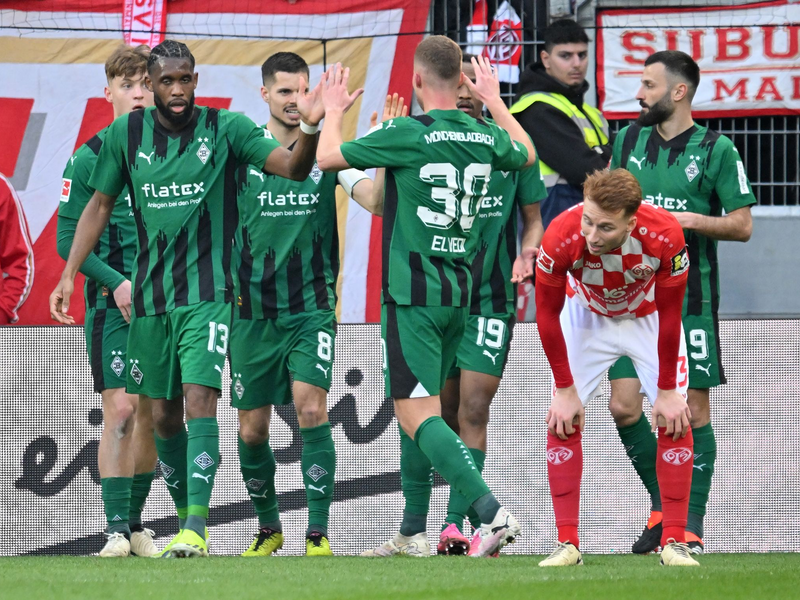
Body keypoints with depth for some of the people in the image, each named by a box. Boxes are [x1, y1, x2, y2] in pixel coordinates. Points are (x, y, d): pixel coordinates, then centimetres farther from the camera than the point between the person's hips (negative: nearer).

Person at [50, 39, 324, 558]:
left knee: (199, 402, -18)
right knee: (163, 415, 9)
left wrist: (310, 128, -32)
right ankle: (185, 522, 22)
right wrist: (69, 275, 8)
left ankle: (196, 529, -23)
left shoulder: (225, 129, -4)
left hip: (207, 291, -4)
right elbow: (99, 206, 13)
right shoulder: (126, 134, 4)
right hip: (150, 295, 4)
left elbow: (294, 168, -11)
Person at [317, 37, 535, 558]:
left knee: (418, 415, -10)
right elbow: (526, 154, 29)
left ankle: (494, 514, -25)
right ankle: (413, 534, 20)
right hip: (459, 292, 7)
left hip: (413, 294, -7)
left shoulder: (407, 135, -14)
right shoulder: (485, 138, 4)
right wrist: (495, 101, 42)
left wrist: (333, 112, 17)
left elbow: (327, 158, -3)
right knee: (417, 408, 18)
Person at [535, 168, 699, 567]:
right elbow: (547, 313, -19)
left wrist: (667, 391, -15)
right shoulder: (561, 238, -37)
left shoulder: (665, 236, -37)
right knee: (561, 421, -10)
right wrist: (564, 389, -16)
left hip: (649, 318, 0)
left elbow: (670, 316, -21)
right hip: (586, 317, 0)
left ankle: (674, 542, -2)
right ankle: (567, 544, -6)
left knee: (676, 420, -10)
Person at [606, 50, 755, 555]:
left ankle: (692, 523, 6)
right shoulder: (627, 141, 10)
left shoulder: (716, 149, -2)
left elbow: (742, 225, -3)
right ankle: (662, 505, 13)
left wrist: (692, 220, -16)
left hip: (690, 296, -4)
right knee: (623, 406, -5)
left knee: (695, 411, -2)